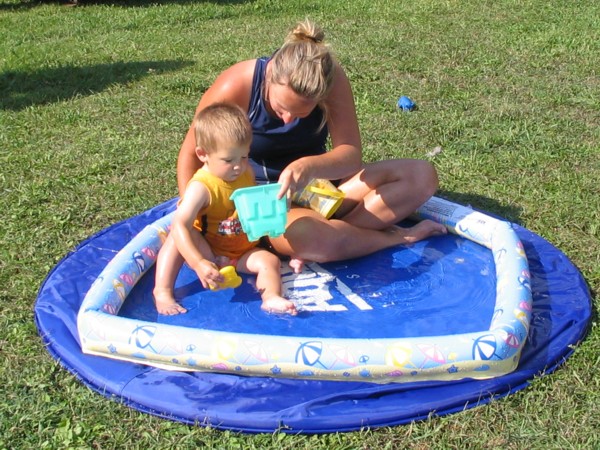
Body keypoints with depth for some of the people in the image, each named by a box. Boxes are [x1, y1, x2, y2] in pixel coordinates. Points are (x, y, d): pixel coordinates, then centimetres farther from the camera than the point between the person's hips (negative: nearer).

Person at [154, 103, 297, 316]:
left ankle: (271, 298, -42)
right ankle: (162, 292, -33)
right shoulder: (201, 187, -25)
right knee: (178, 235, -30)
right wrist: (199, 264, -47)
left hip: (243, 252, 5)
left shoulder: (246, 173, -4)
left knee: (270, 260, -21)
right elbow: (180, 225, -37)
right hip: (209, 253, -5)